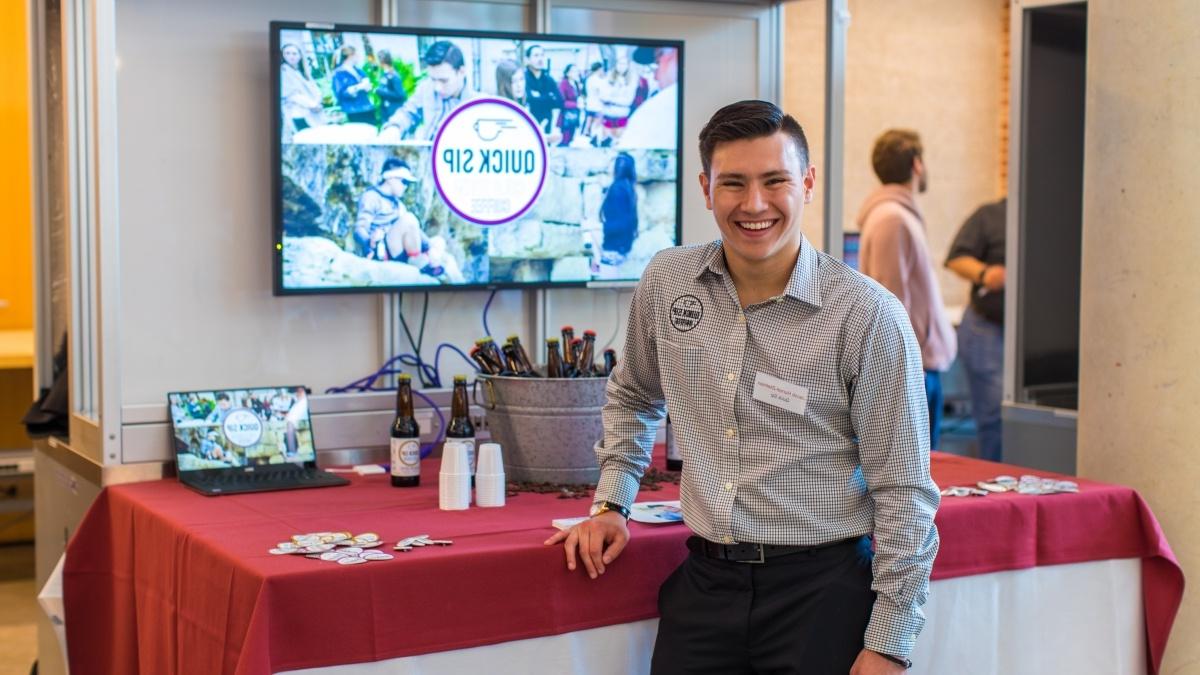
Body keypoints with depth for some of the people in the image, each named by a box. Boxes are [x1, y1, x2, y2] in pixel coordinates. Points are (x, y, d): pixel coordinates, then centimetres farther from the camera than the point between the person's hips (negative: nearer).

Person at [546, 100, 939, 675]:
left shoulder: (868, 315, -12)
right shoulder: (666, 282, 1)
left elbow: (903, 493, -9)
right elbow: (633, 397, 22)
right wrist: (611, 503, 13)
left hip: (820, 590, -3)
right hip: (702, 583, 4)